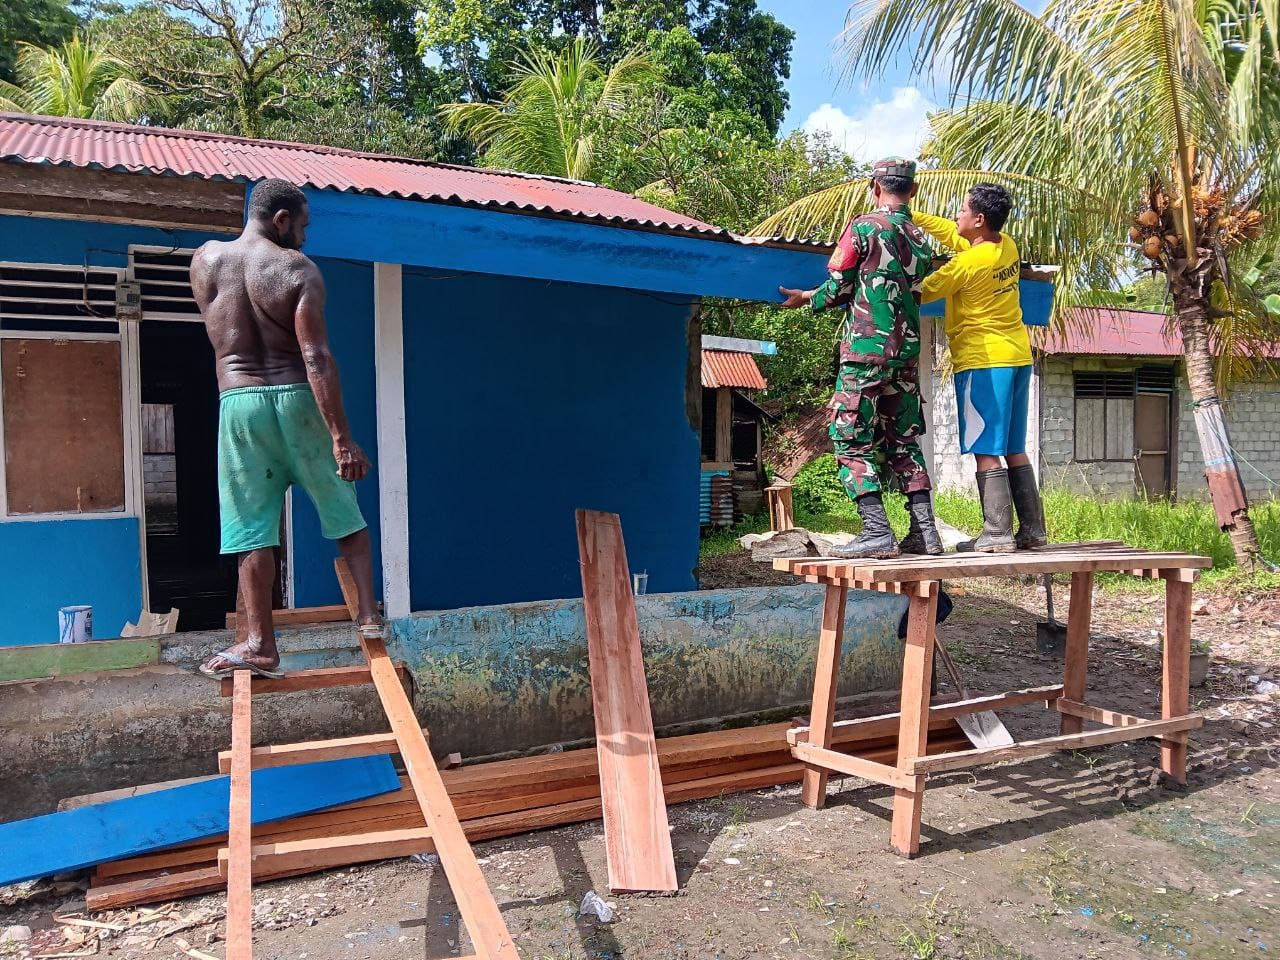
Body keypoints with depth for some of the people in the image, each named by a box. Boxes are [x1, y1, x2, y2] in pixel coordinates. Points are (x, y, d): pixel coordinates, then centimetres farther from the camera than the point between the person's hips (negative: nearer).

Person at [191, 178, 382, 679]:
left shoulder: (204, 260, 8)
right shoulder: (298, 269, -6)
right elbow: (316, 358, -16)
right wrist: (342, 437, -19)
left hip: (238, 403, 3)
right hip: (298, 398, -2)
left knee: (252, 526, 5)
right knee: (344, 512, 12)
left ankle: (259, 643, 7)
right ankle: (369, 614, 12)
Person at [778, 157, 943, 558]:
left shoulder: (863, 227, -5)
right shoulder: (921, 238, 14)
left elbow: (839, 289, -5)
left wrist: (806, 298, 15)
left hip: (866, 349, -6)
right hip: (908, 351, 7)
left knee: (852, 439, -3)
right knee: (904, 441, 12)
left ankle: (877, 532, -11)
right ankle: (925, 531, 8)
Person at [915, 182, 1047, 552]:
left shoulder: (968, 263, -16)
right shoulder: (1007, 246, 7)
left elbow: (920, 292, -5)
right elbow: (949, 231, 19)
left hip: (983, 361, -8)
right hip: (1018, 357, 8)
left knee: (986, 451, -5)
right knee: (1014, 450, 12)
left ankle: (997, 533, -6)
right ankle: (1032, 529, 15)